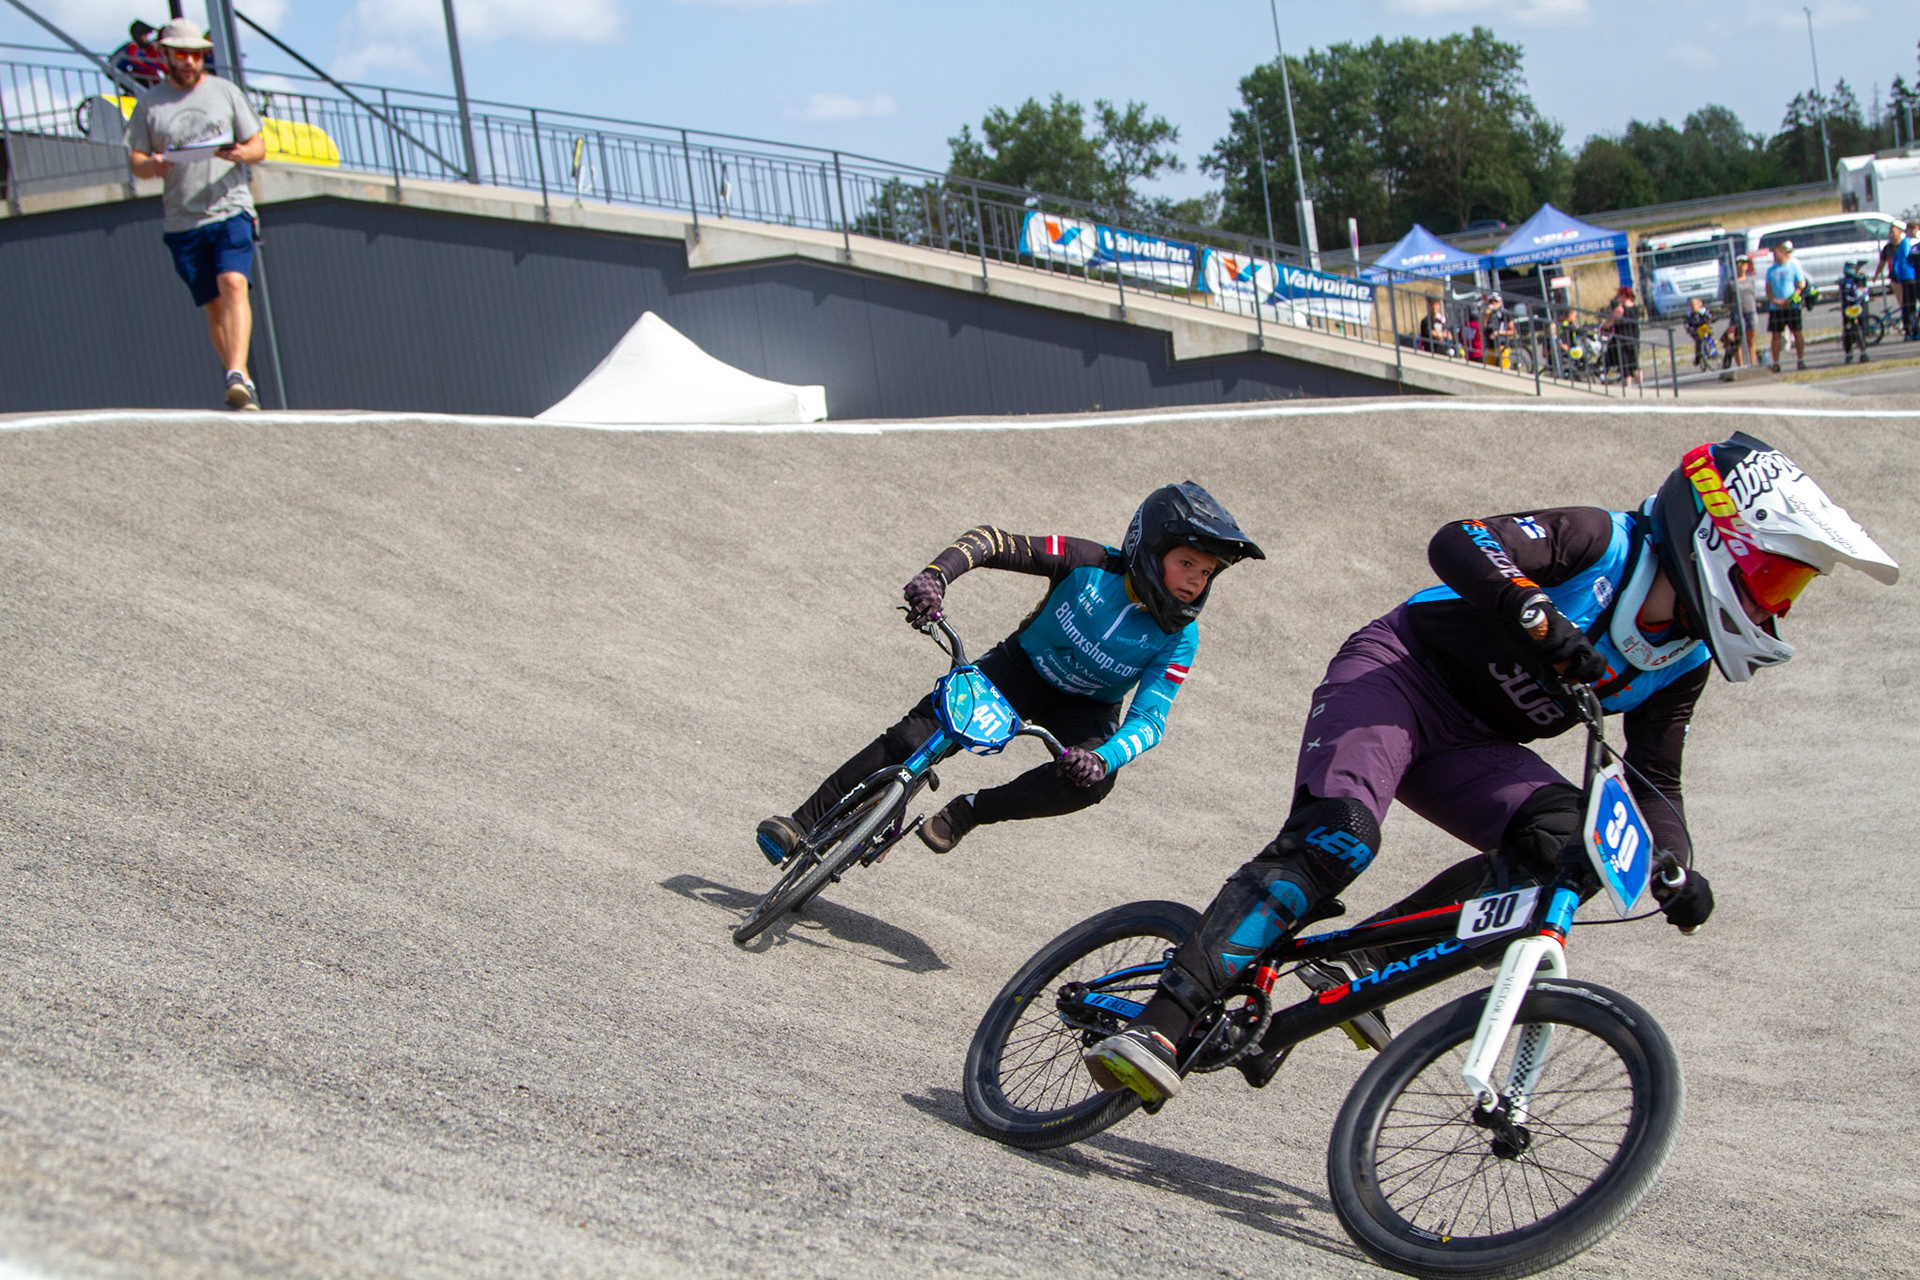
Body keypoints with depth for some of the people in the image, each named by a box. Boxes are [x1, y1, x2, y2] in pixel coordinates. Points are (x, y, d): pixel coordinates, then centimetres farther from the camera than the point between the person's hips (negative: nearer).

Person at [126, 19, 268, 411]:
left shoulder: (225, 92, 9)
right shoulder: (150, 102, 10)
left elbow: (259, 147, 8)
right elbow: (137, 162, 7)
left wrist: (240, 153, -15)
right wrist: (152, 166, -17)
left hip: (231, 208, -2)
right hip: (183, 220, 2)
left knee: (233, 284, -23)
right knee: (213, 305, 4)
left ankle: (238, 375, -32)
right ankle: (243, 391, 12)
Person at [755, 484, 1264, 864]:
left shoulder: (1178, 639, -20)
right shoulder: (1093, 565, -24)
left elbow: (1149, 718, -26)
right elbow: (992, 541, -23)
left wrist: (1105, 758, -47)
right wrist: (936, 574, -41)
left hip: (1087, 708, 1)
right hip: (1025, 665, -1)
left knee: (1091, 780, -34)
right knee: (915, 736, -21)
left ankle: (972, 810, -14)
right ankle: (802, 823, -12)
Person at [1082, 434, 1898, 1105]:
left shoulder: (1683, 662, 5)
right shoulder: (1600, 542, -15)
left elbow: (1655, 781, 9)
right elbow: (1456, 542, -29)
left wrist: (1675, 872, -10)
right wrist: (1536, 614, -45)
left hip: (1468, 745, 7)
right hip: (1396, 674, -7)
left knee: (1568, 840, -21)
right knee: (1335, 837, -31)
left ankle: (1362, 959, -18)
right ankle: (1163, 1024, -36)